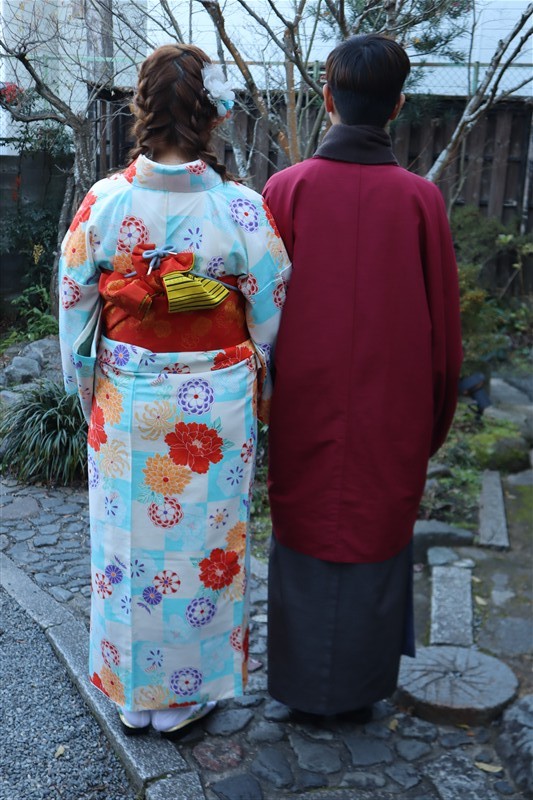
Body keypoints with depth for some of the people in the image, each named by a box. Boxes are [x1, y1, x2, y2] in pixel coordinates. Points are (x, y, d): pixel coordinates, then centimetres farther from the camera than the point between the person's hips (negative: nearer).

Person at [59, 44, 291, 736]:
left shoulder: (102, 204, -9)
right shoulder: (242, 210, -13)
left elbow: (75, 312, -1)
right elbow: (272, 321, -5)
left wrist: (90, 397, 13)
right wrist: (263, 400, 10)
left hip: (126, 410, 1)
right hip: (215, 414, -1)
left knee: (130, 544, 18)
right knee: (202, 547, 16)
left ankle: (133, 696, 38)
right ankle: (187, 698, 37)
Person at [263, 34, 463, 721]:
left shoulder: (287, 188, -10)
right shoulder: (420, 199, -9)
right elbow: (443, 323, -3)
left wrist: (262, 404, 9)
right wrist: (434, 424, 11)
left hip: (306, 406, 0)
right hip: (392, 415, 1)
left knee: (305, 537, 15)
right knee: (378, 539, 16)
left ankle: (303, 689, 32)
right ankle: (362, 690, 34)